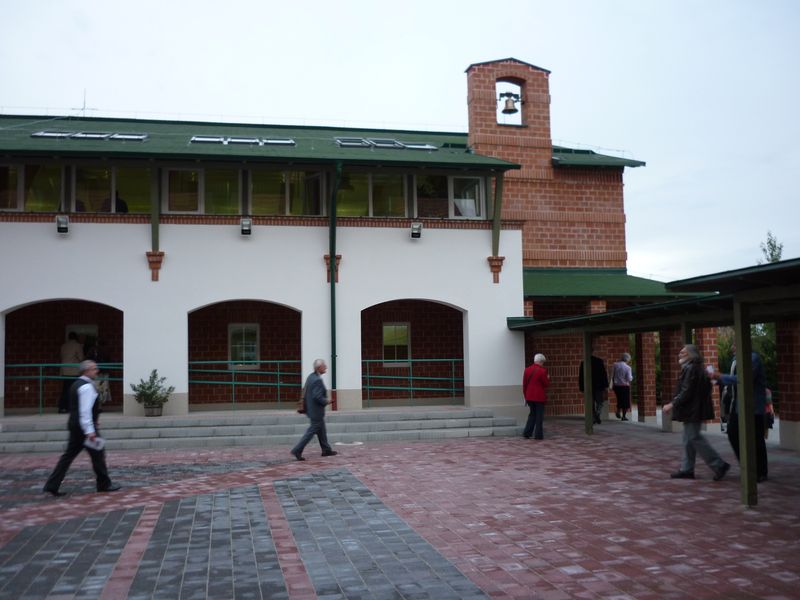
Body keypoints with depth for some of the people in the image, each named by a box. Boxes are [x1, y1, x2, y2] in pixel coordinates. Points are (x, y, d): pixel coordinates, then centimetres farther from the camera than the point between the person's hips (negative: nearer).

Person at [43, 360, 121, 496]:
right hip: (85, 426, -9)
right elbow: (85, 410, -24)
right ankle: (104, 484, 14)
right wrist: (90, 431, -26)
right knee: (98, 454, 3)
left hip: (75, 425, 10)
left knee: (69, 455, 9)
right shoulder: (87, 387, -16)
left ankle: (52, 486, 6)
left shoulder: (77, 384, 15)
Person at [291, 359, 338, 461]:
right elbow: (318, 397, -28)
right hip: (316, 411, -10)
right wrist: (326, 402, -12)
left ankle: (326, 450, 28)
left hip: (311, 409, 10)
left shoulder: (311, 376, 5)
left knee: (321, 430, 18)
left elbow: (304, 389, 13)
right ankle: (297, 450, 0)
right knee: (311, 431, -2)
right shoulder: (318, 380, -24)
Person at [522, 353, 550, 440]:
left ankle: (527, 433, 8)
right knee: (539, 416, 5)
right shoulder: (542, 371, -12)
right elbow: (546, 384, -8)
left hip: (529, 397, 5)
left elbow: (524, 385, 8)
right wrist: (548, 378, 12)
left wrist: (525, 396, 16)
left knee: (532, 414, 17)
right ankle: (538, 435, 6)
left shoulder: (527, 370, 5)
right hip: (539, 397, -5)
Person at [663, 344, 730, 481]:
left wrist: (672, 404, -18)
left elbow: (686, 392, -22)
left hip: (692, 411, -11)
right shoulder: (697, 368, 15)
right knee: (689, 439, 12)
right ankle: (687, 469, 17)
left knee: (694, 439, -7)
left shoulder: (691, 369, -17)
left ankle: (719, 465, -4)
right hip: (692, 411, 11)